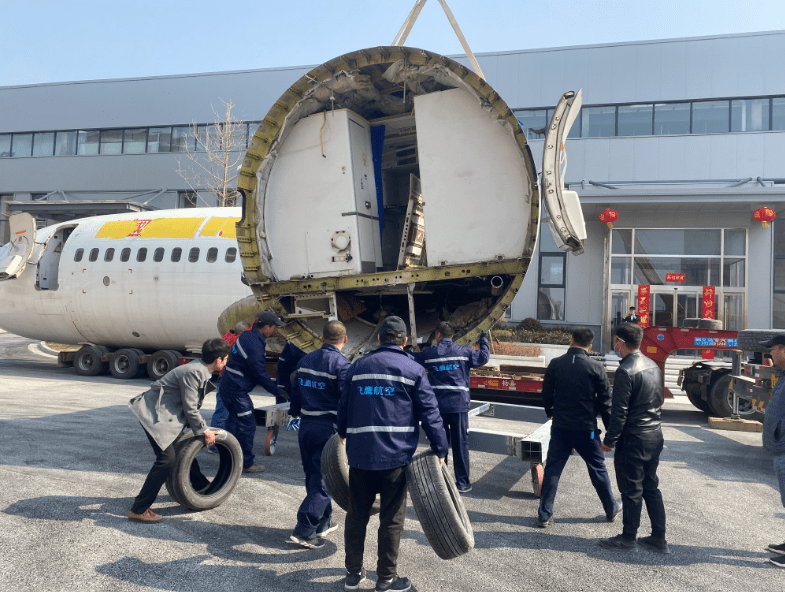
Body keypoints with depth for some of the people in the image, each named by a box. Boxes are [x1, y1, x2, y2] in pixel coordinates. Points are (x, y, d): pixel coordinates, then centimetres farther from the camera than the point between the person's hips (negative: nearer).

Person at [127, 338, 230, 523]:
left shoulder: (201, 370, 7)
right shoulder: (194, 372, -24)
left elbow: (192, 406, 17)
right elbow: (190, 409, -21)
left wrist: (200, 428, 15)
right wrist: (204, 431, -10)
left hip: (167, 413, 11)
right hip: (154, 414, -11)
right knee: (167, 458, -16)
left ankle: (202, 486, 43)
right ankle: (139, 510, -10)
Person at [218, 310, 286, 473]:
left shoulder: (248, 335, 9)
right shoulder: (255, 345, -23)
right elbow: (260, 375, -19)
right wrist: (277, 391, -9)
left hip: (227, 385, 11)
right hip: (236, 389, -11)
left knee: (234, 420, 20)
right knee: (247, 424, -2)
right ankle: (247, 463, 7)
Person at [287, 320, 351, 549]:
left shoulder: (305, 361, 9)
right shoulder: (341, 364, -12)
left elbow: (295, 393, 16)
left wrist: (295, 414, 26)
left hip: (305, 425, 7)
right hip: (328, 427, -7)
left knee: (313, 476, 17)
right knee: (323, 480, 0)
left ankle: (323, 523, 29)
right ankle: (304, 531, -2)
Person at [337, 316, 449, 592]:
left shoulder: (358, 367, 9)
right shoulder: (413, 370, -1)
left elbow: (343, 406, 19)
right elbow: (430, 413, -5)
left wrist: (343, 432, 37)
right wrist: (440, 451, 0)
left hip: (359, 453, 3)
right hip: (396, 456, -3)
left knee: (357, 515, 15)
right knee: (391, 518, 8)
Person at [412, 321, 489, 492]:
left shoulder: (429, 353, 2)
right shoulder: (464, 352, 1)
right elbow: (483, 358, 10)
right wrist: (483, 342, 27)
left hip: (437, 406, 1)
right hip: (459, 404, -1)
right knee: (460, 444, 5)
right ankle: (463, 483, 10)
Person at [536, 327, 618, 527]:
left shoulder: (555, 364, -3)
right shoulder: (596, 368, -9)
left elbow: (546, 393, 7)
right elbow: (604, 401, -4)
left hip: (560, 427, 1)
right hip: (586, 429, -1)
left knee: (552, 470, 8)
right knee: (598, 469, 16)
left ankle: (544, 515, 9)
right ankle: (611, 510, 32)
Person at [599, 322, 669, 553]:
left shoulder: (626, 370, -18)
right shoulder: (653, 366, 8)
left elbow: (620, 411, -19)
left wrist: (609, 440, -11)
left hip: (633, 439, -8)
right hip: (655, 435, 8)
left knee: (631, 490, 3)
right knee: (651, 487, 16)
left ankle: (628, 538, 14)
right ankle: (658, 539, 22)